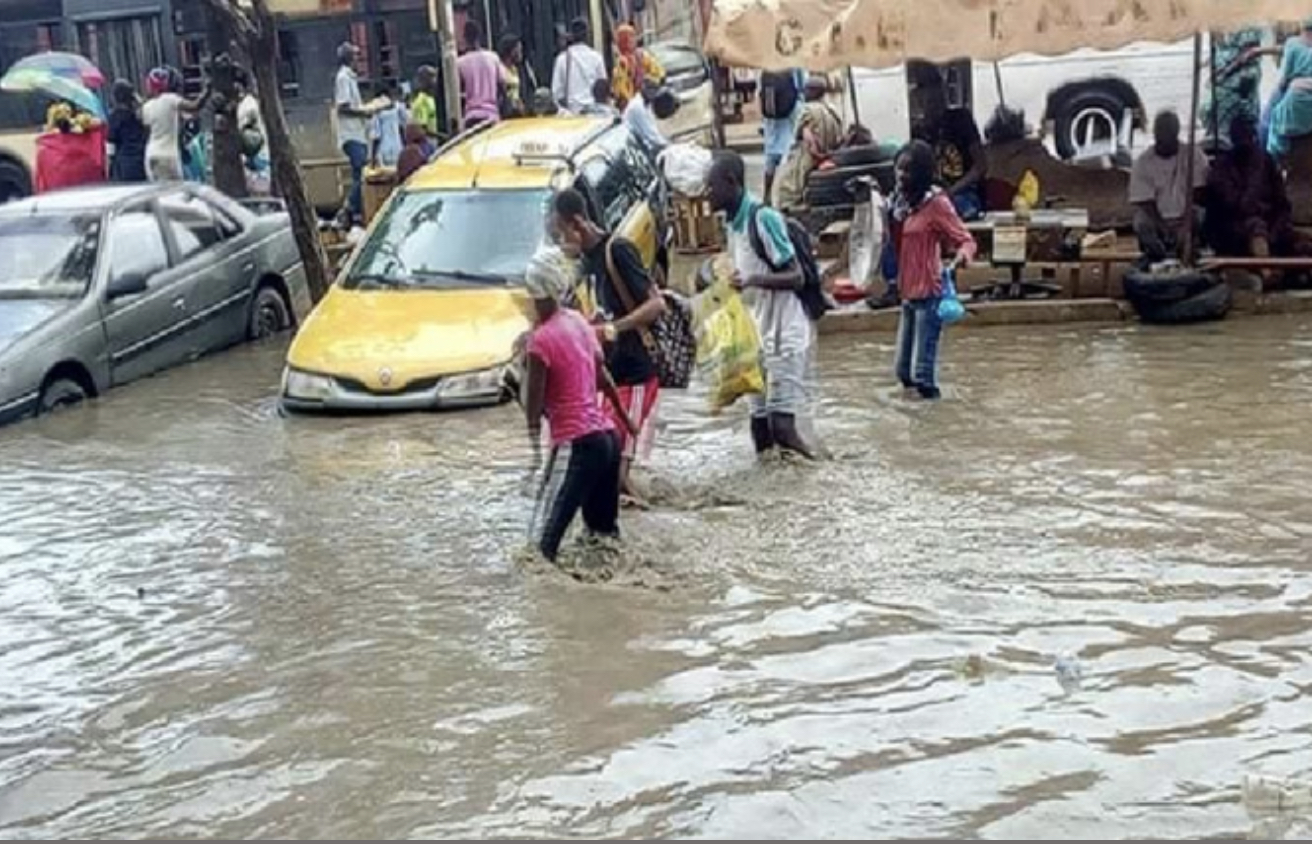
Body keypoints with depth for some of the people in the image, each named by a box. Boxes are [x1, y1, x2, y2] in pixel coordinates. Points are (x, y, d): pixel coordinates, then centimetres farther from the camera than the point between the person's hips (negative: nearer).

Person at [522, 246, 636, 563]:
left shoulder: (541, 339, -14)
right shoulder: (579, 321, 9)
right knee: (605, 531, 19)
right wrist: (623, 415, 32)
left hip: (576, 444, -8)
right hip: (607, 436, 8)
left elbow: (534, 403, -13)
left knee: (545, 536, -10)